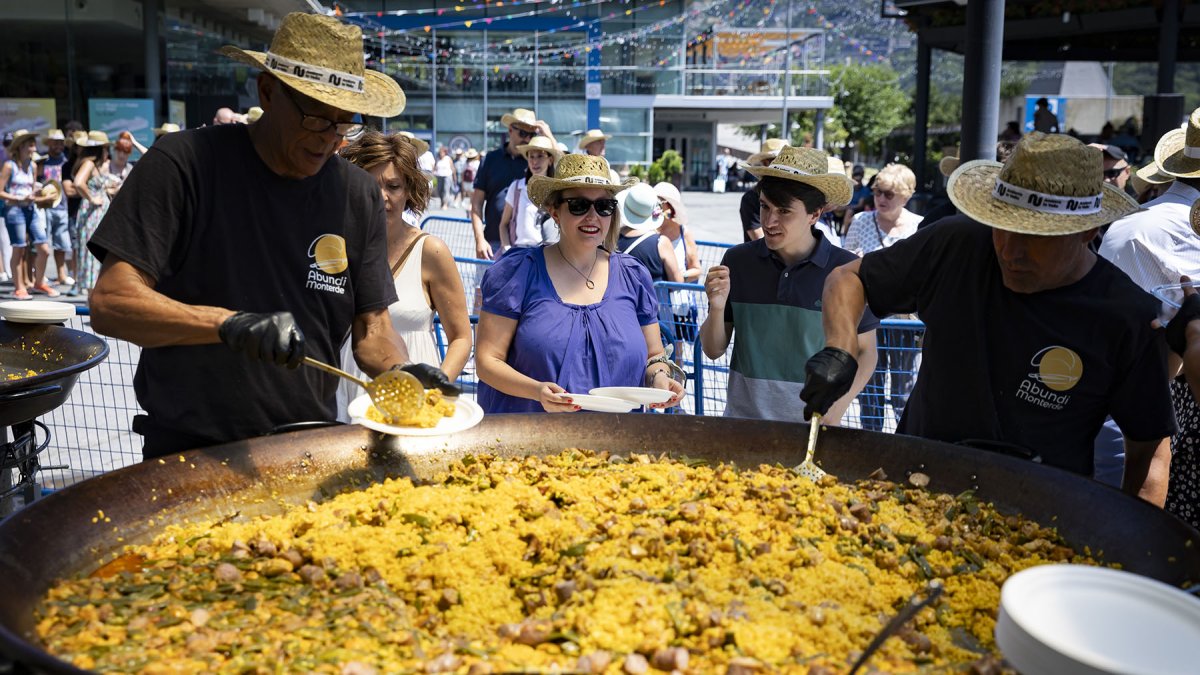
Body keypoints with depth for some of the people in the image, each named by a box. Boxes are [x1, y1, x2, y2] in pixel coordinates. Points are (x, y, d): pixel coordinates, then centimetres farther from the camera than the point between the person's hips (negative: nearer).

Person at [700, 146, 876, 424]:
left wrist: (836, 410, -12)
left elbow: (864, 351, 2)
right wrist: (717, 308, -16)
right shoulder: (738, 261, -3)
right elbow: (713, 350, 3)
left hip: (811, 423, -1)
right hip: (743, 416, 2)